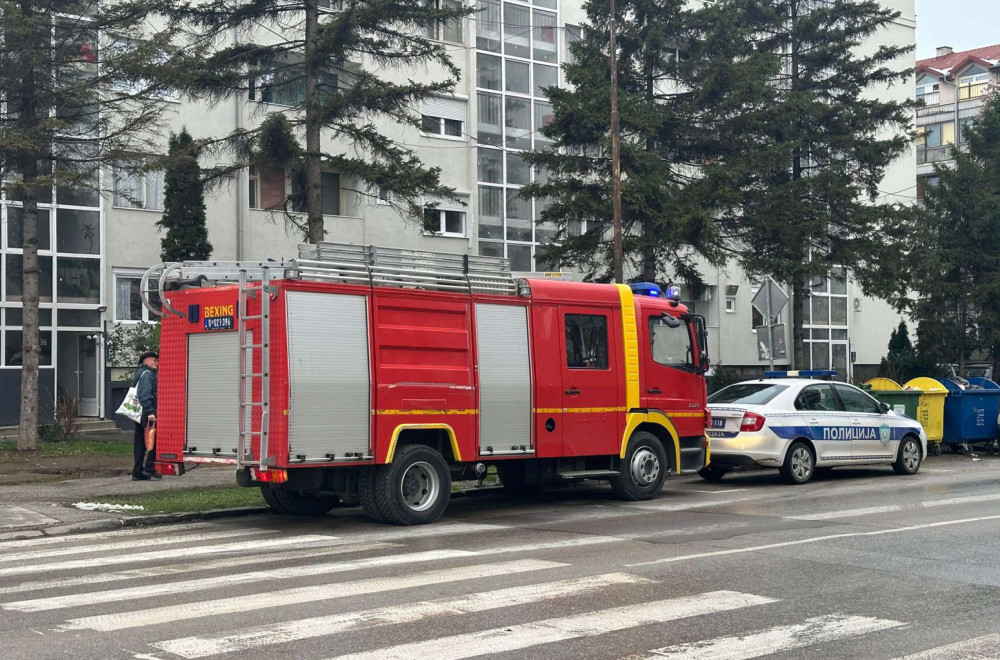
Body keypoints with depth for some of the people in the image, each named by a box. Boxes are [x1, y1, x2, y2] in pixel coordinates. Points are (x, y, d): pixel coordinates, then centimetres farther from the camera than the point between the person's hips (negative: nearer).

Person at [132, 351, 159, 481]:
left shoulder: (140, 373, 22)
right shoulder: (146, 374, -9)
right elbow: (145, 395, -20)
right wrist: (150, 412, -26)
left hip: (140, 415, 10)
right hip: (146, 413, -10)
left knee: (139, 444, 9)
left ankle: (138, 473, 11)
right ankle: (149, 468, -9)